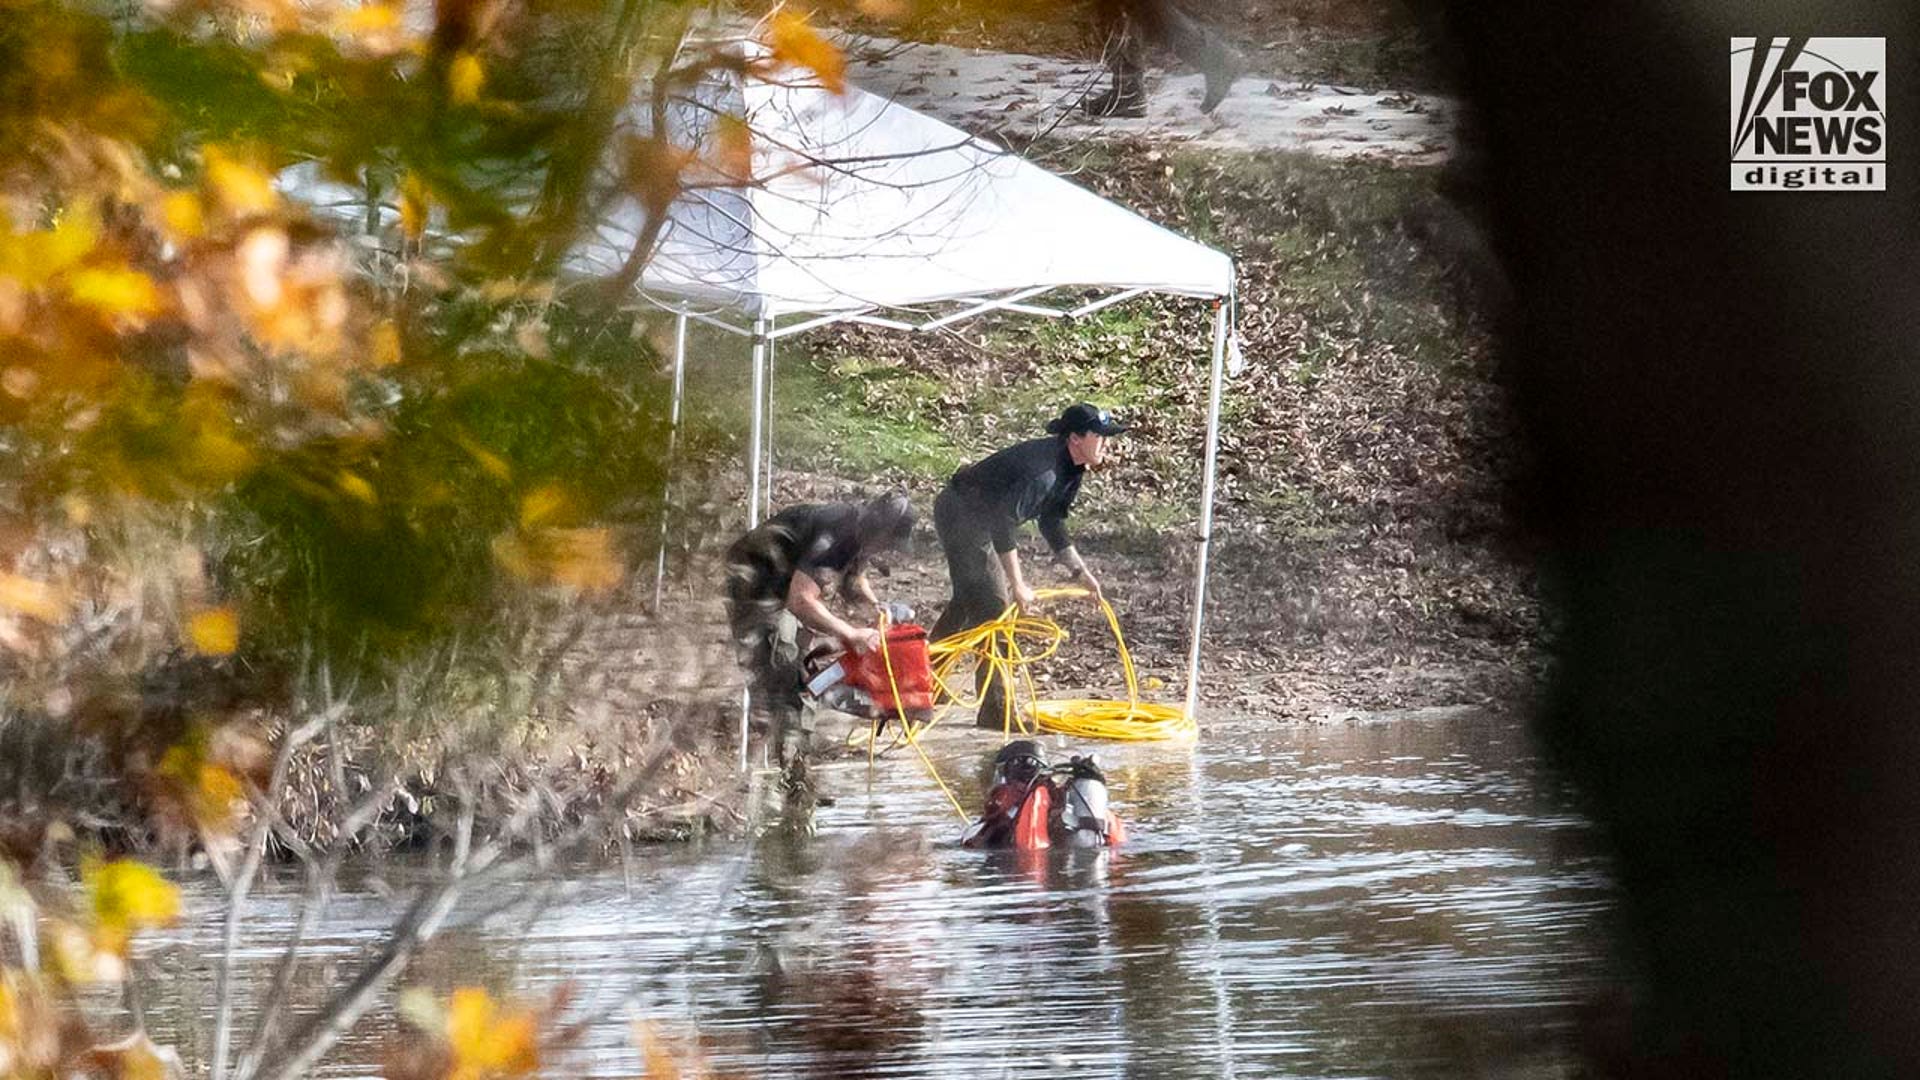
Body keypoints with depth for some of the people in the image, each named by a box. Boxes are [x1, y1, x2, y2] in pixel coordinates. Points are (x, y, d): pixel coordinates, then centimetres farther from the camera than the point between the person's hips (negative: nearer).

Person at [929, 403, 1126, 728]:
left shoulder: (1070, 469, 1)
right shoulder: (1043, 469, -31)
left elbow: (1052, 522, 13)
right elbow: (1003, 522, -33)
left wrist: (1081, 572, 8)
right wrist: (1017, 584, -30)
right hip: (962, 515, -11)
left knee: (970, 599, 24)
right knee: (992, 604, -12)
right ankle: (995, 710, -11)